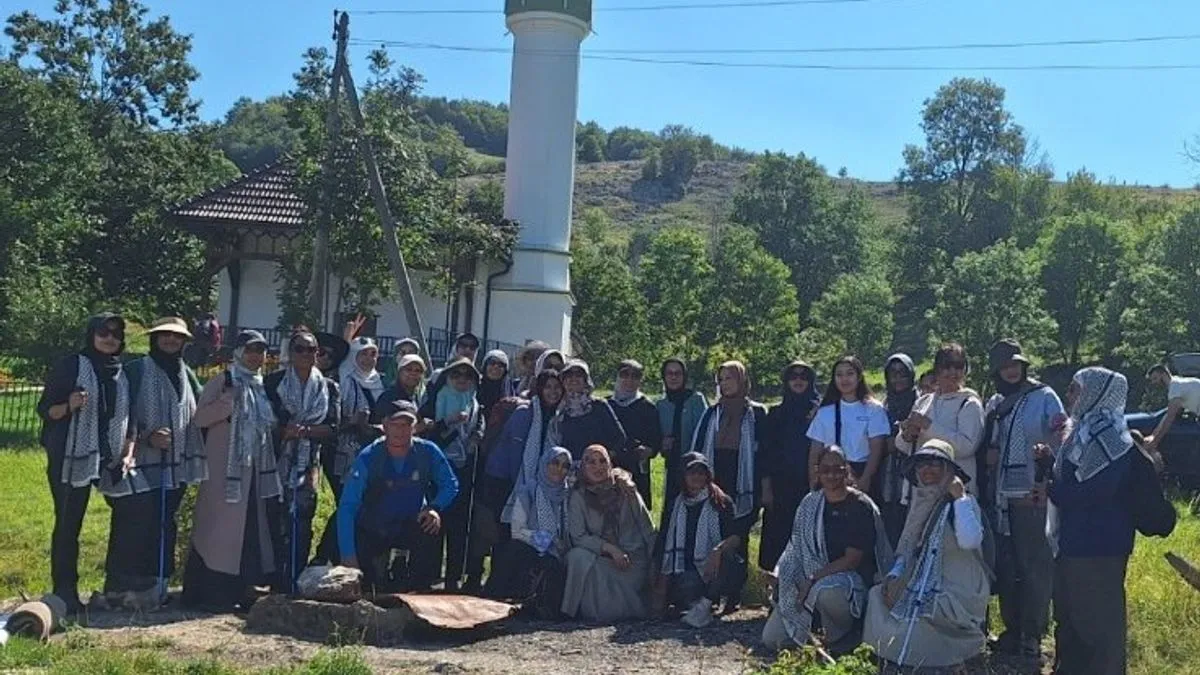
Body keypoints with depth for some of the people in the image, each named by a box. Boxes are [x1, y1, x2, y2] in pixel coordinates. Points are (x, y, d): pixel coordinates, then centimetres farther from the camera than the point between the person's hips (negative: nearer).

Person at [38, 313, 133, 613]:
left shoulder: (124, 373, 11)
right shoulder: (70, 366, -2)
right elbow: (44, 409, -3)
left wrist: (129, 453, 2)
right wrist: (69, 406, -23)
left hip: (110, 461, 5)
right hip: (72, 461, -5)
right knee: (68, 525, -1)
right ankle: (65, 592, 5)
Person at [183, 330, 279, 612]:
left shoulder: (261, 385, 15)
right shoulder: (223, 381, -5)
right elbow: (199, 417, -14)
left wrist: (277, 425, 8)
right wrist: (228, 401, -26)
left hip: (254, 468, 7)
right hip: (224, 467, -7)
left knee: (249, 526, 8)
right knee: (218, 526, -5)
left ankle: (238, 589, 16)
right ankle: (207, 591, 2)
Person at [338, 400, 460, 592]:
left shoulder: (428, 451, -16)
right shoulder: (369, 457, -23)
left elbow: (450, 485, -3)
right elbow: (346, 508, -25)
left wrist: (435, 508, -25)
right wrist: (348, 555, -34)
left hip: (410, 527, 1)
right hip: (371, 532, -1)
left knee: (431, 528, -30)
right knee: (360, 585, -10)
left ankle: (419, 590, -13)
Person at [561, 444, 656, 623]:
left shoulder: (626, 489, 2)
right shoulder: (578, 497, 0)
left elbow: (647, 528, 5)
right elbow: (578, 536, -8)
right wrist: (609, 548, -20)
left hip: (633, 557, -1)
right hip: (600, 558, 1)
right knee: (578, 557, -31)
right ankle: (592, 610, -9)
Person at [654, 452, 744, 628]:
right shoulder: (674, 506, 10)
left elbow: (736, 537, -7)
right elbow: (664, 549, 7)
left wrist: (718, 549, -31)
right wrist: (661, 596, 1)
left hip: (712, 569, 0)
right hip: (684, 573, 0)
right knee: (688, 583, -36)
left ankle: (705, 604, -15)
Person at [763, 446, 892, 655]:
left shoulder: (860, 506, -10)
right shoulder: (811, 503, 7)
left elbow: (852, 559, -15)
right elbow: (796, 548, 9)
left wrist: (814, 580, -20)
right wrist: (780, 575, -8)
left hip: (851, 577, -5)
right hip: (808, 582, 5)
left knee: (826, 591, -42)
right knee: (771, 639, -6)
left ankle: (842, 636, -9)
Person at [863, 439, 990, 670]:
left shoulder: (965, 501, -7)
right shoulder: (919, 502, 12)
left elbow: (970, 541, -26)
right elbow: (908, 550, 16)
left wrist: (959, 497, -20)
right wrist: (893, 575, -2)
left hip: (956, 593, -6)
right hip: (919, 588, 6)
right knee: (877, 599, -14)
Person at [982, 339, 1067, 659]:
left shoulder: (1044, 397, -2)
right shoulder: (994, 404, 15)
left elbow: (1063, 436, -10)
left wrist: (1049, 450, -30)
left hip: (1033, 496, -6)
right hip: (1000, 497, 6)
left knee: (1035, 566, -1)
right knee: (1005, 566, 11)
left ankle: (1032, 635, 7)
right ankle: (1012, 629, 22)